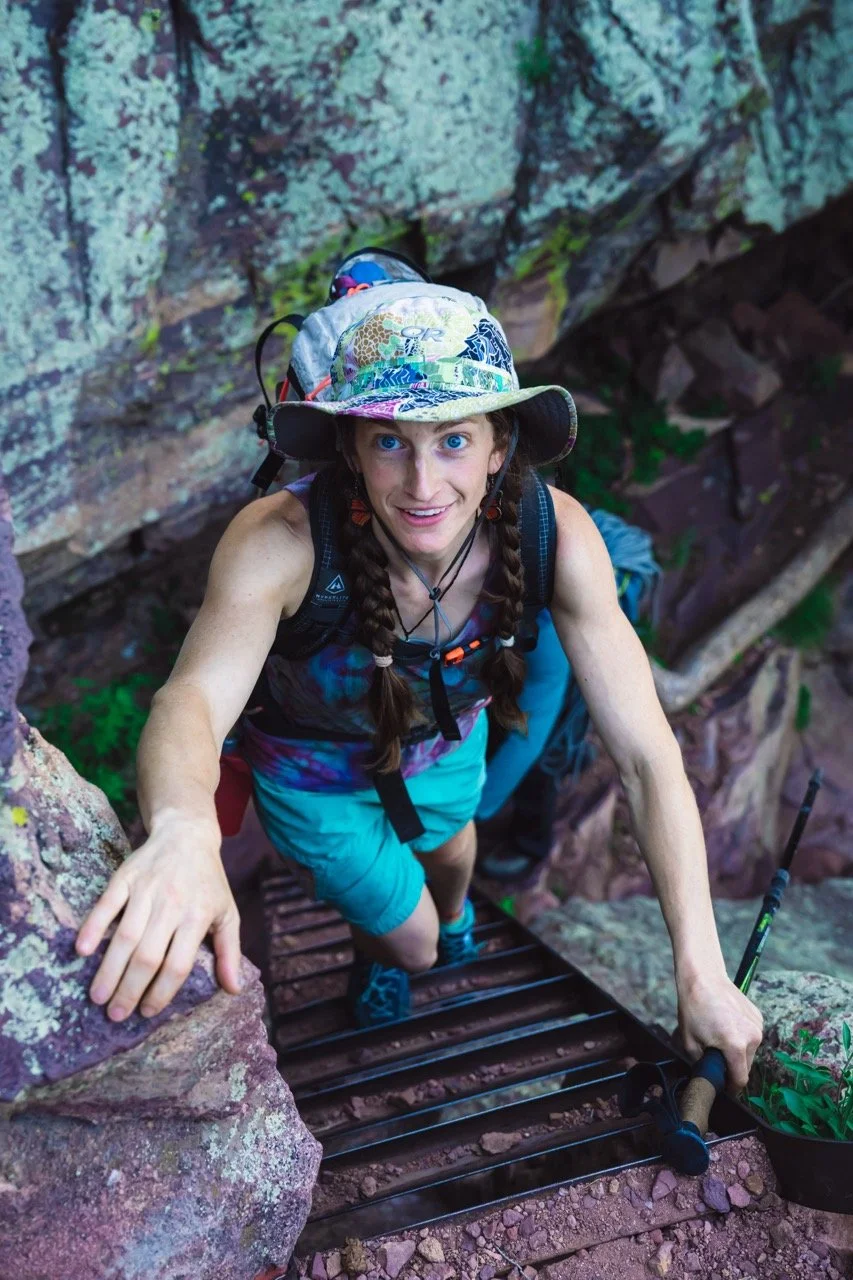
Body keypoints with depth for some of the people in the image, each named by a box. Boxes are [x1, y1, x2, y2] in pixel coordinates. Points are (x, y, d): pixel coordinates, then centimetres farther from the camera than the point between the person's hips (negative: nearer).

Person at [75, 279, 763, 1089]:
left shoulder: (557, 537, -34)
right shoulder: (281, 543, -41)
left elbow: (647, 756, -32)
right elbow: (195, 695, -54)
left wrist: (702, 973, -35)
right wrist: (184, 829, -78)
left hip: (444, 739, 3)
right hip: (317, 766, -2)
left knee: (449, 842, 35)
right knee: (411, 944, 19)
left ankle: (454, 914, 75)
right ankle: (375, 952, 60)